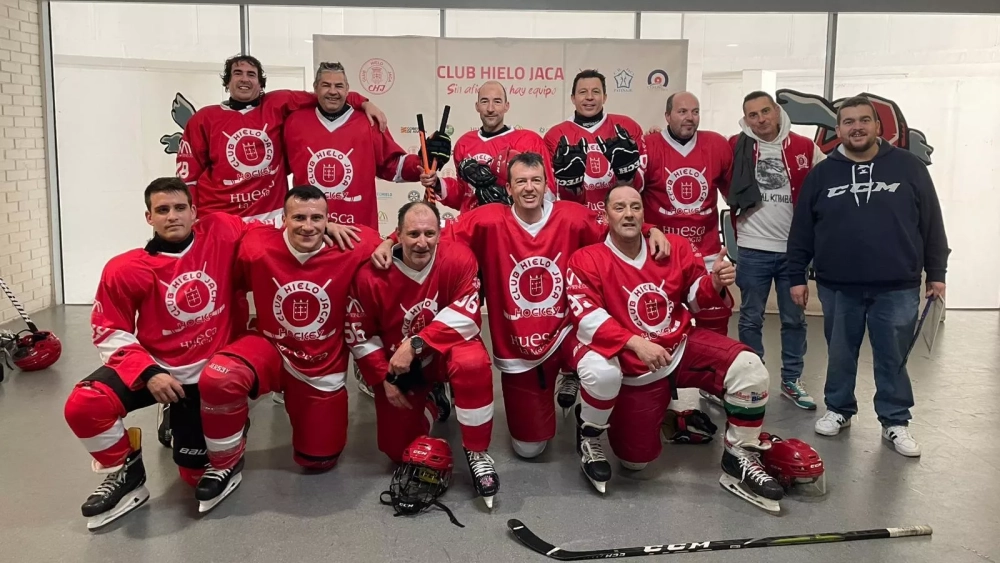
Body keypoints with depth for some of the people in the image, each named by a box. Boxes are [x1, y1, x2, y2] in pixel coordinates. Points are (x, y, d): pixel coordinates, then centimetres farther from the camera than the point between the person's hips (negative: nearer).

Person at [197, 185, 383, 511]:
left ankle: (299, 405, 44)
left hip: (323, 366, 1)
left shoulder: (350, 250, -19)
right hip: (270, 349, -1)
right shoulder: (256, 248, -18)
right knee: (217, 379, -35)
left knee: (318, 461, 11)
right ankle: (227, 465, -6)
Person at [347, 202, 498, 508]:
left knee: (473, 362, -38)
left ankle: (477, 452, -18)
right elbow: (358, 332, -7)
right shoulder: (372, 275, -19)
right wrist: (383, 378, -9)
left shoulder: (459, 258, -21)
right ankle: (431, 404, 31)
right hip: (398, 366, 2)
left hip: (447, 349, -1)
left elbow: (467, 316, -24)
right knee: (399, 452, -1)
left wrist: (415, 344, -31)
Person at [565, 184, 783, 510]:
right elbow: (586, 318, -23)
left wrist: (715, 284, -14)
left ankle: (739, 459, 0)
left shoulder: (675, 248, 0)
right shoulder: (586, 261, -12)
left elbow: (695, 297, 10)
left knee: (748, 367, -18)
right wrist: (635, 343, -35)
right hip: (634, 368, -4)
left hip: (683, 348, 4)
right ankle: (590, 437, 17)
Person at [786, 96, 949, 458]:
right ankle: (839, 410, 30)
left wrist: (936, 273, 4)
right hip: (837, 288, 1)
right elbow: (801, 231, 5)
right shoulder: (821, 174, 3)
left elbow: (932, 224, 4)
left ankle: (895, 422, 21)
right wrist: (797, 277, 3)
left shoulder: (908, 167, 1)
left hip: (897, 288, -1)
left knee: (893, 358, 8)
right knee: (840, 355, 13)